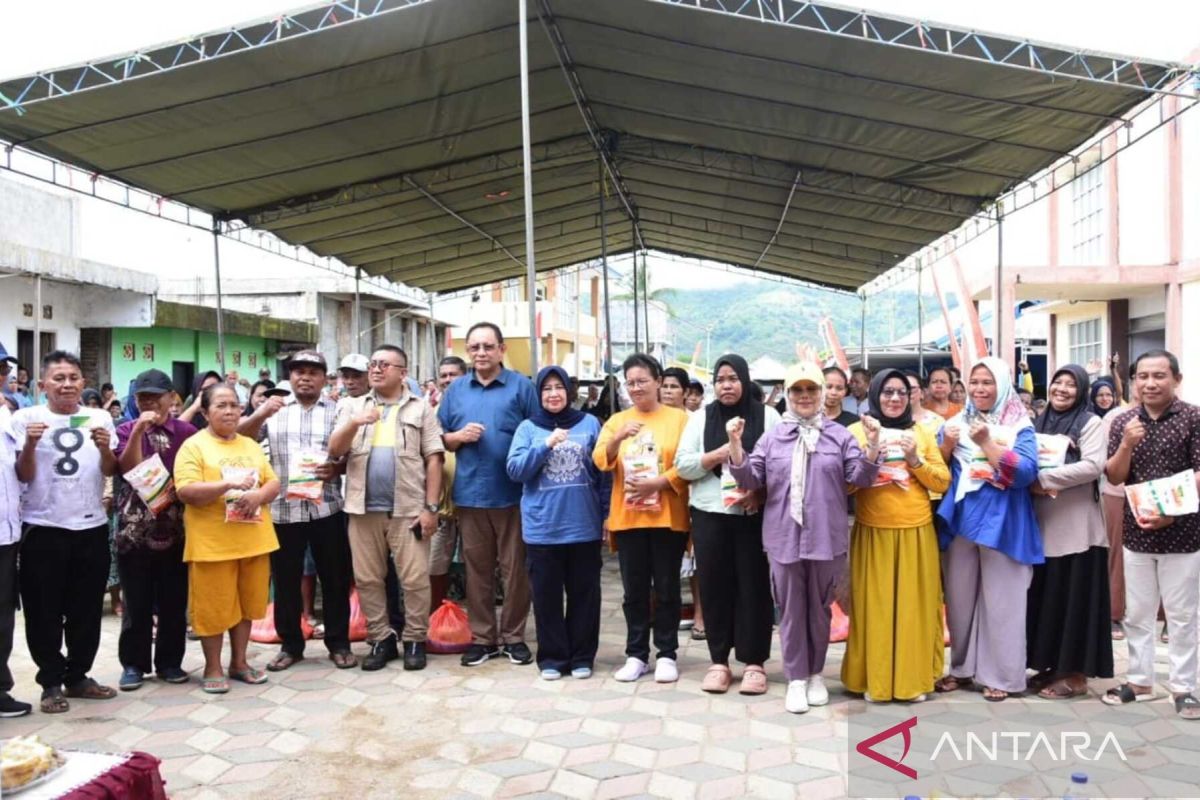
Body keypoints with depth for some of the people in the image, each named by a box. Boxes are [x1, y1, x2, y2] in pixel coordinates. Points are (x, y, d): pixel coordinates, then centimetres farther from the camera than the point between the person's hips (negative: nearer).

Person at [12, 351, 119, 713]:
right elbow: (23, 476, -3)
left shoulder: (99, 418, 4)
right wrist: (29, 445, -20)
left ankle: (77, 676, 25)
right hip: (43, 528, -2)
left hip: (91, 526, 3)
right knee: (44, 611, 4)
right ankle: (51, 682, 17)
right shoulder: (25, 418, -3)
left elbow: (111, 471, 4)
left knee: (87, 609, 10)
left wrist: (105, 448, -16)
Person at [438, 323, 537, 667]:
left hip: (513, 493, -2)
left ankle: (513, 636, 18)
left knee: (515, 569, 5)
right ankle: (482, 636, 21)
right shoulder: (456, 389, 10)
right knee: (477, 569, 9)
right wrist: (459, 436, -9)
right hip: (470, 493, 3)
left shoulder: (521, 386, 1)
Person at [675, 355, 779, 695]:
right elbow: (682, 465, 2)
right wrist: (718, 455, -12)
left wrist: (760, 491, -16)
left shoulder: (767, 416, 4)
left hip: (754, 515, -1)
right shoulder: (700, 418, 8)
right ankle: (719, 661, 16)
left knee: (754, 585, 2)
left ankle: (754, 662, 13)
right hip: (710, 515, 2)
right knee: (715, 586, 5)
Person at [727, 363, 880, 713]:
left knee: (820, 608, 12)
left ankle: (816, 674, 28)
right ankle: (796, 679, 15)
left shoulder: (839, 435, 4)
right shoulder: (772, 437, 5)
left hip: (826, 537, 0)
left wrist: (872, 445, -17)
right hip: (784, 537, 0)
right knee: (791, 610, 6)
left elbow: (861, 478, -2)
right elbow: (750, 480, 1)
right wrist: (735, 446, -13)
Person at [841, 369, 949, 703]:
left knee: (915, 605, 6)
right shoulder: (857, 431, 3)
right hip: (873, 533, -2)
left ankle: (915, 678, 19)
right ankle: (874, 679, 14)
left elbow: (943, 482, 7)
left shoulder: (923, 432, 10)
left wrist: (916, 461, -8)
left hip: (916, 532, 2)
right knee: (874, 605, 2)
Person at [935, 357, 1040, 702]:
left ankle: (1001, 675, 13)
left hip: (1001, 523, -4)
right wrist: (947, 445, -10)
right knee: (959, 598, 10)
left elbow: (1026, 473, -15)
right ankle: (963, 667, 24)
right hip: (960, 520, 4)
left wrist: (987, 443, -21)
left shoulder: (1020, 426, -2)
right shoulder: (956, 422, 9)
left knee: (1001, 602, 2)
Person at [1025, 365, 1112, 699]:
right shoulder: (1040, 423, 14)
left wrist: (1043, 478, -18)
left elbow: (1093, 466, -17)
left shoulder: (1090, 423, -3)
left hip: (1076, 527, -6)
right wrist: (1030, 481, -6)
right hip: (1043, 525, 6)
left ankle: (1075, 674, 7)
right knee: (1046, 596, 9)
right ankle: (1053, 665, 20)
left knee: (1075, 598, -1)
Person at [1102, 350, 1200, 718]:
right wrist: (1127, 446, -18)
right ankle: (1139, 680, 23)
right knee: (1136, 614, 11)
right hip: (1136, 532, 3)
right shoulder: (1123, 422, 2)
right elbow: (1114, 478, 0)